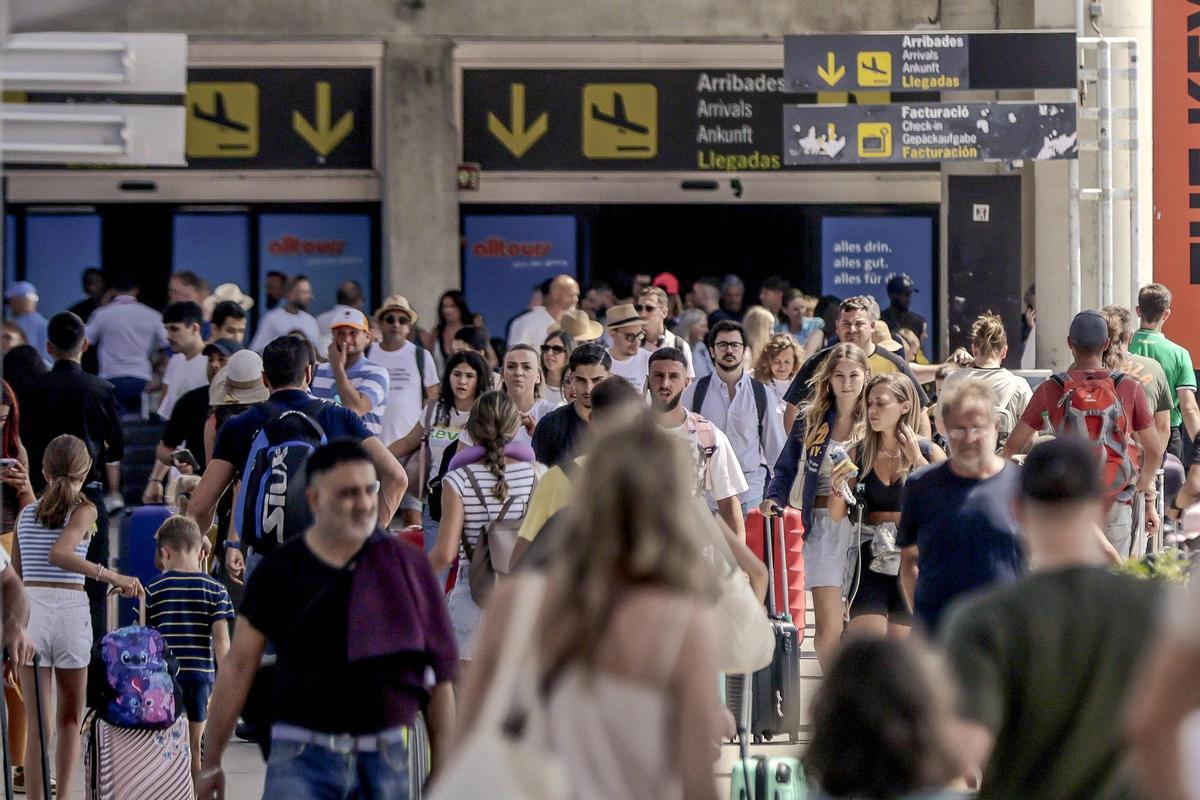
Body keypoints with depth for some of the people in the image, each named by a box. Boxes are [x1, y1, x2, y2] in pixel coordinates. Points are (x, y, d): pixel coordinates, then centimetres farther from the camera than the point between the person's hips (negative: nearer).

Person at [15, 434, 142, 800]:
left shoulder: (26, 514, 10)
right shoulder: (84, 511, -2)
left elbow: (15, 577, 14)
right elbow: (59, 554, -20)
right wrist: (111, 576, -20)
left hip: (29, 611, 2)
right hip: (70, 610, -2)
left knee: (38, 727, 4)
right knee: (70, 721, 15)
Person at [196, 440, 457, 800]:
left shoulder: (406, 566, 5)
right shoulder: (279, 571, 3)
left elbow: (438, 675, 7)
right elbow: (238, 665, 6)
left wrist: (444, 770, 3)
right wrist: (210, 764, 6)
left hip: (385, 759, 2)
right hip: (301, 759, -1)